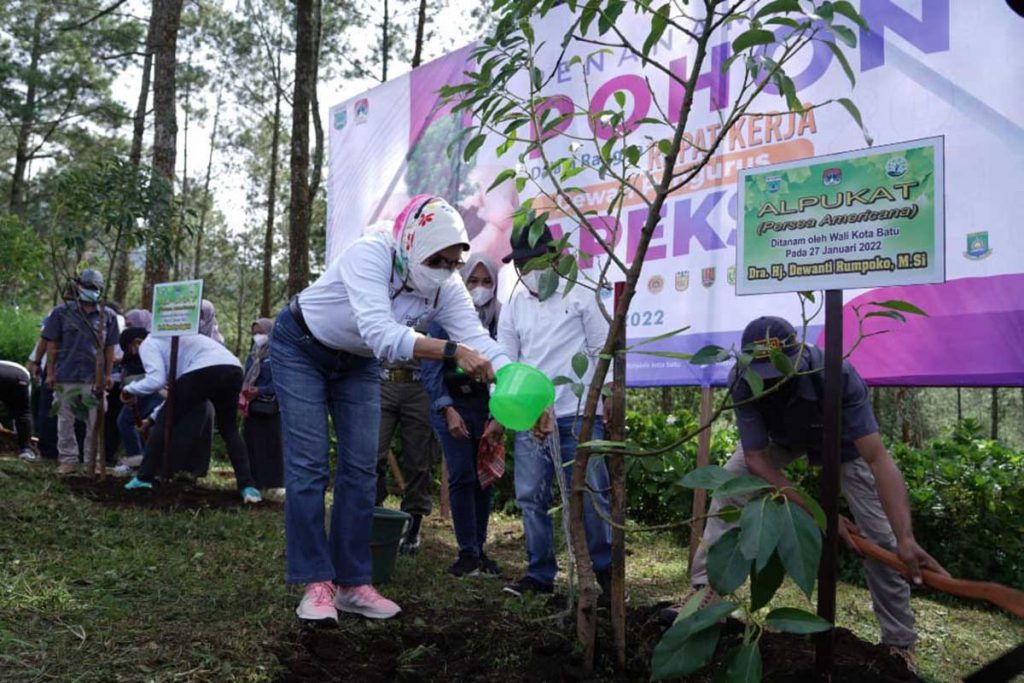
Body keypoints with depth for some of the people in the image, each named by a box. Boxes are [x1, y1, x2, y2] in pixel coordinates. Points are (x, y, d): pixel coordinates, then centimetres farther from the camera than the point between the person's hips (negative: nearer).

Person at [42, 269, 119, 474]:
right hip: (66, 377, -1)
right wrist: (50, 373, -1)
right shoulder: (62, 313, 3)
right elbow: (52, 345, 4)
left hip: (95, 378, 1)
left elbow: (109, 349, 8)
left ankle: (93, 461, 11)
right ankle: (68, 460, 14)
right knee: (65, 421, 5)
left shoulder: (107, 317, 7)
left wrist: (108, 375, 4)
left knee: (95, 422, 3)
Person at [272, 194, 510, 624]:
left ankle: (352, 583, 7)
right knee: (308, 465, -10)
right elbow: (382, 333, -49)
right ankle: (316, 583, -4)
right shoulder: (370, 256, -37)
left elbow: (479, 339, -29)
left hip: (358, 361, 5)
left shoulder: (446, 288, -20)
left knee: (361, 468, 0)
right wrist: (453, 351, -58)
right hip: (300, 348, -5)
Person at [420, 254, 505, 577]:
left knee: (485, 477, 4)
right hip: (452, 406, -2)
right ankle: (468, 553, 1)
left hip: (487, 407, 2)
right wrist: (448, 410, -12)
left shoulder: (499, 319, -2)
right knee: (462, 476, -7)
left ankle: (479, 549, 18)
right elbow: (431, 368, -4)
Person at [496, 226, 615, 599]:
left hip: (579, 414, -3)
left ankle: (605, 569, 13)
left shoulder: (579, 295, 4)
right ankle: (540, 573, 15)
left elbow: (603, 347, 4)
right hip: (530, 417, 4)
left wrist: (609, 394, -4)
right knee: (531, 497, 4)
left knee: (590, 493, -1)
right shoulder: (514, 306, 14)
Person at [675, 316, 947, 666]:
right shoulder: (743, 382, -36)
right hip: (780, 437, 3)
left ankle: (900, 641, 6)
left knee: (880, 534, -10)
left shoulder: (837, 374, -43)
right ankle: (706, 585, -8)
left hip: (841, 437, -2)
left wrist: (905, 538, -57)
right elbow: (756, 459, -34)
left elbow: (877, 458, -46)